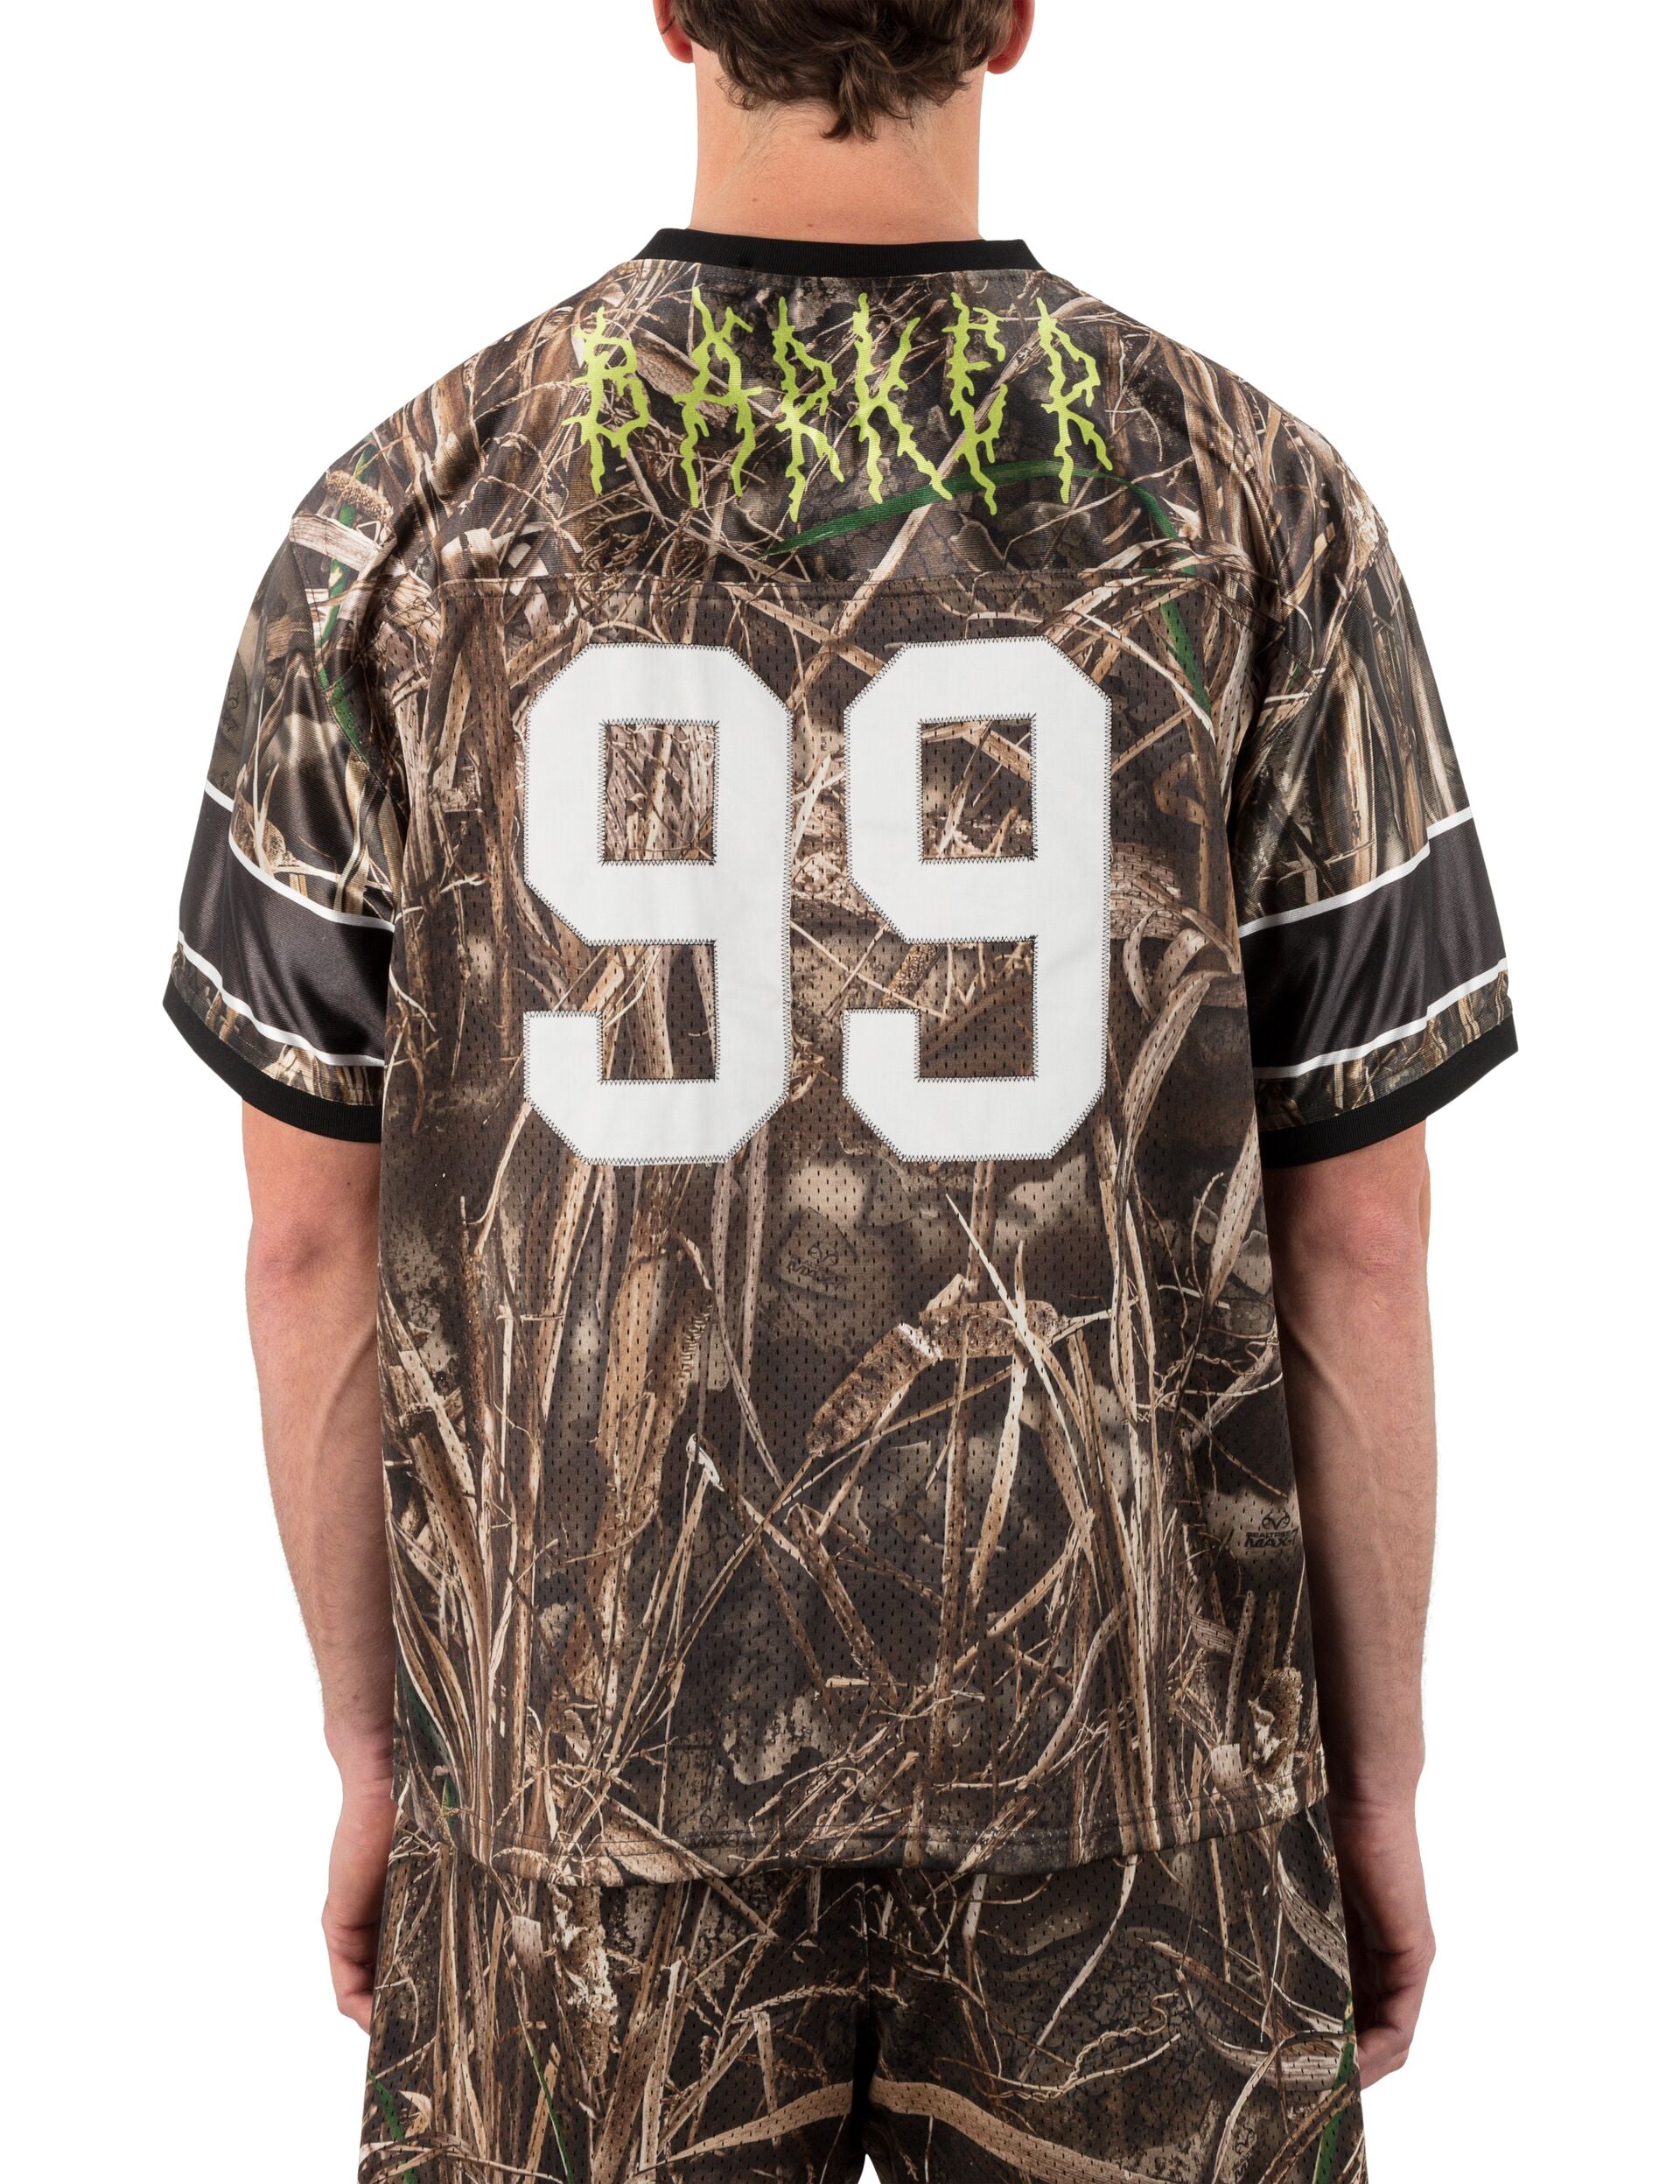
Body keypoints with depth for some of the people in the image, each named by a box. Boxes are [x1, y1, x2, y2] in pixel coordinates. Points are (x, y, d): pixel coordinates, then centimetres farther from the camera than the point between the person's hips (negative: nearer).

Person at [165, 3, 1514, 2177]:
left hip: (590, 1750, 1)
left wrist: (371, 1740, 10)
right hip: (1131, 1759, 0)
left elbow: (312, 1231, -3)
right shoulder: (1255, 507, -8)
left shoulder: (401, 520, -6)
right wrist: (1377, 1765, 6)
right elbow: (1357, 1238, -6)